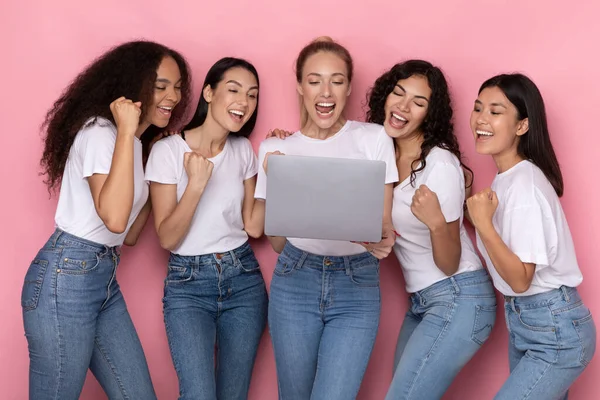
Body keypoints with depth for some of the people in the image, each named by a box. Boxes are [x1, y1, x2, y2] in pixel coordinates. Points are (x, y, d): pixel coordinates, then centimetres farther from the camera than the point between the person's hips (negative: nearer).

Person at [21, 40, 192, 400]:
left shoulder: (140, 143, 14)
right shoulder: (98, 132, -13)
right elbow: (114, 218, -30)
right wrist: (126, 133, -23)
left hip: (106, 280, 9)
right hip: (65, 278, -9)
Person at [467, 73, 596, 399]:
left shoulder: (524, 185, -22)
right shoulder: (506, 178, 6)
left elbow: (520, 279, -22)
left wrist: (484, 225, -30)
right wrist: (474, 215, 11)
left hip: (555, 330, -10)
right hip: (522, 320, 10)